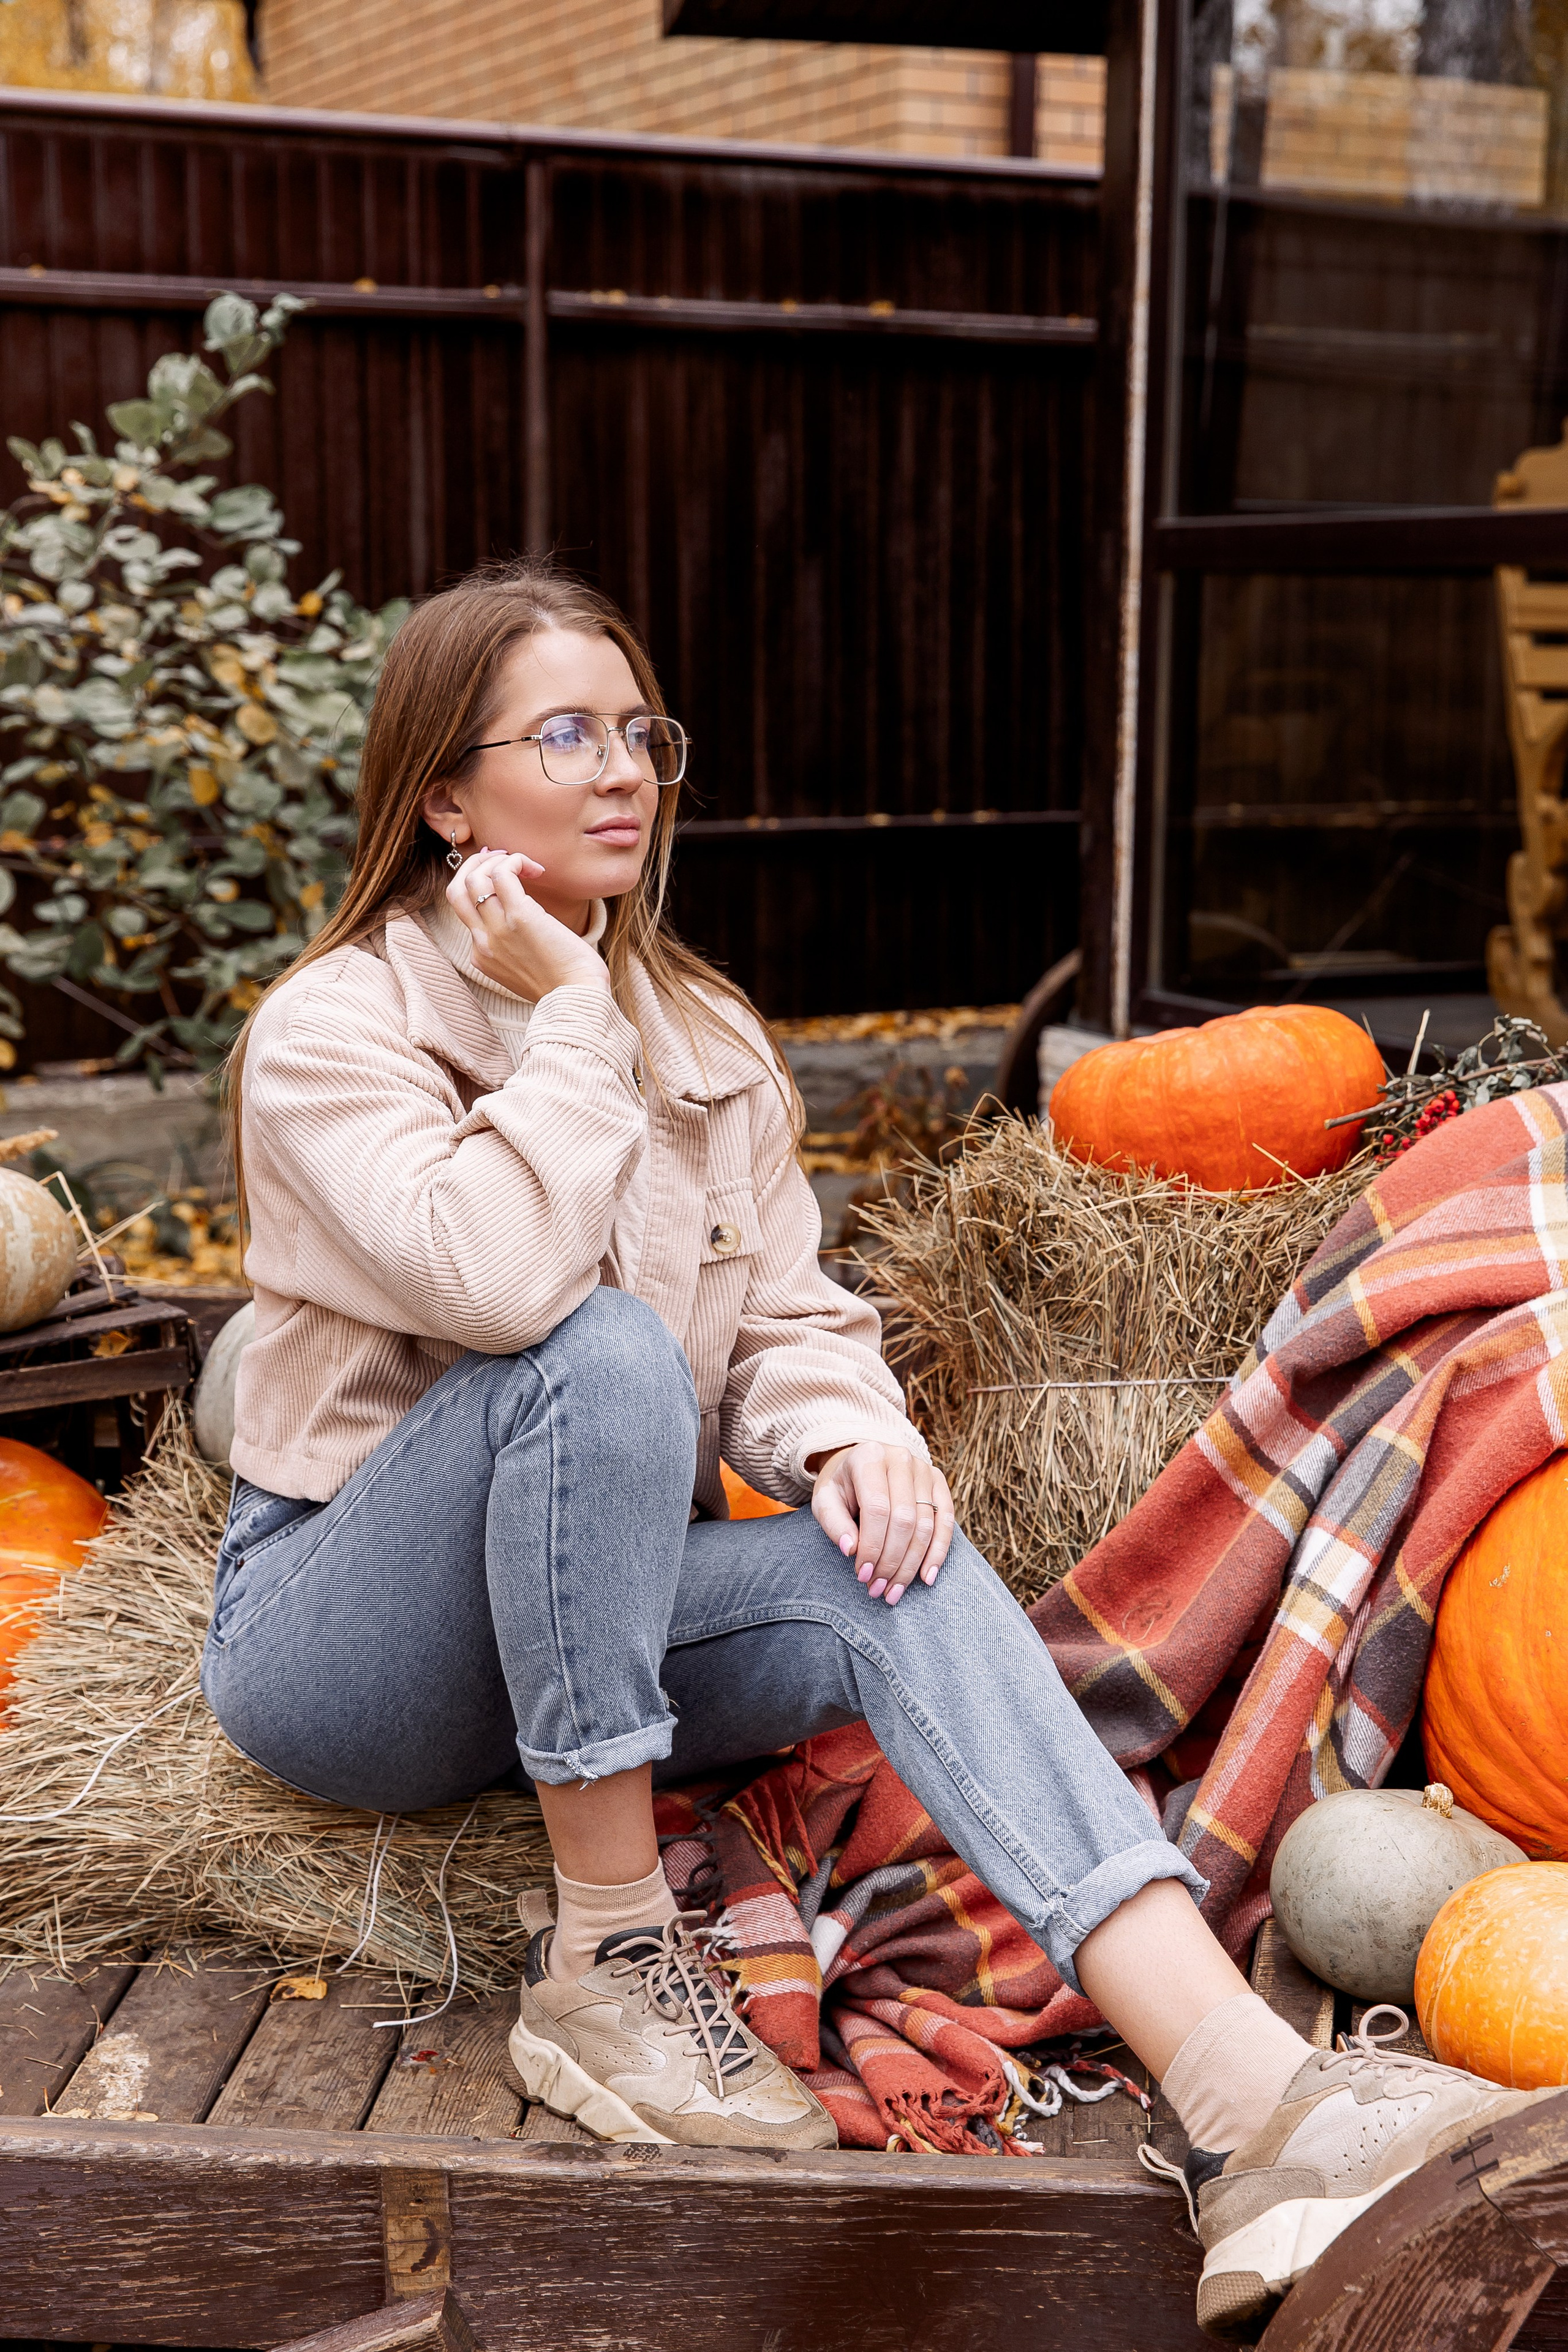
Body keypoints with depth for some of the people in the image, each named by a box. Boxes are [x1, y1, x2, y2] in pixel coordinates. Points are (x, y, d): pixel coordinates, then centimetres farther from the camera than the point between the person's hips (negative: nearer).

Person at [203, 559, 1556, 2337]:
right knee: (603, 1348, -33)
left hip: (598, 1617, 5)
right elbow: (496, 1280, -31)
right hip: (336, 1635, -4)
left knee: (891, 1557, -25)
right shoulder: (333, 1025, -12)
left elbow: (790, 1317, 3)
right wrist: (562, 1020, -21)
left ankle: (1247, 2094, -38)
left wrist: (847, 1434, -19)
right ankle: (605, 1961, -23)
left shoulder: (707, 1036, 8)